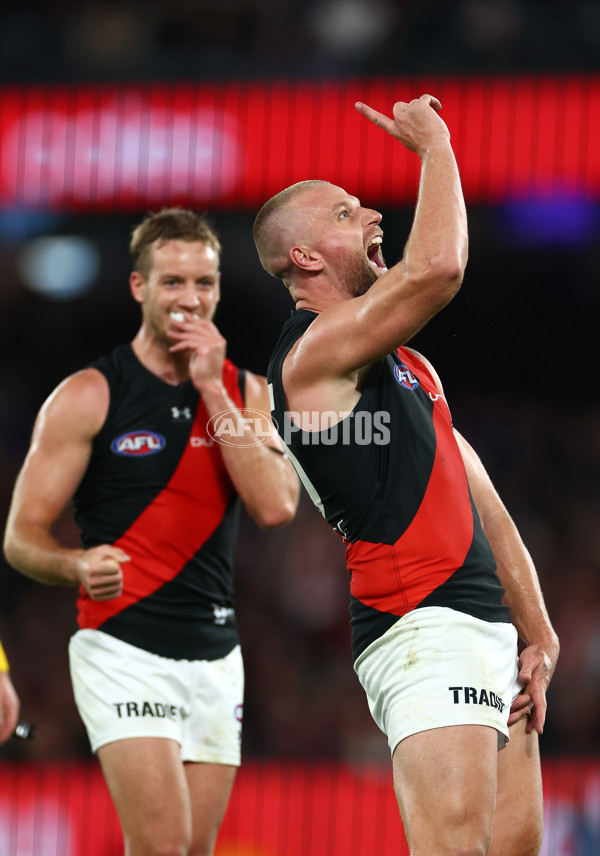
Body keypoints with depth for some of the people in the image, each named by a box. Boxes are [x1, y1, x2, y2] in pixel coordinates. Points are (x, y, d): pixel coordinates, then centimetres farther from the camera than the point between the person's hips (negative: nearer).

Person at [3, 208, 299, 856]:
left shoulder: (245, 393, 9)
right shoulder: (88, 396, -3)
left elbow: (276, 506, -8)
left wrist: (213, 390, -10)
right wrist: (79, 566, -26)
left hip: (216, 655, 5)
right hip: (123, 650, -5)